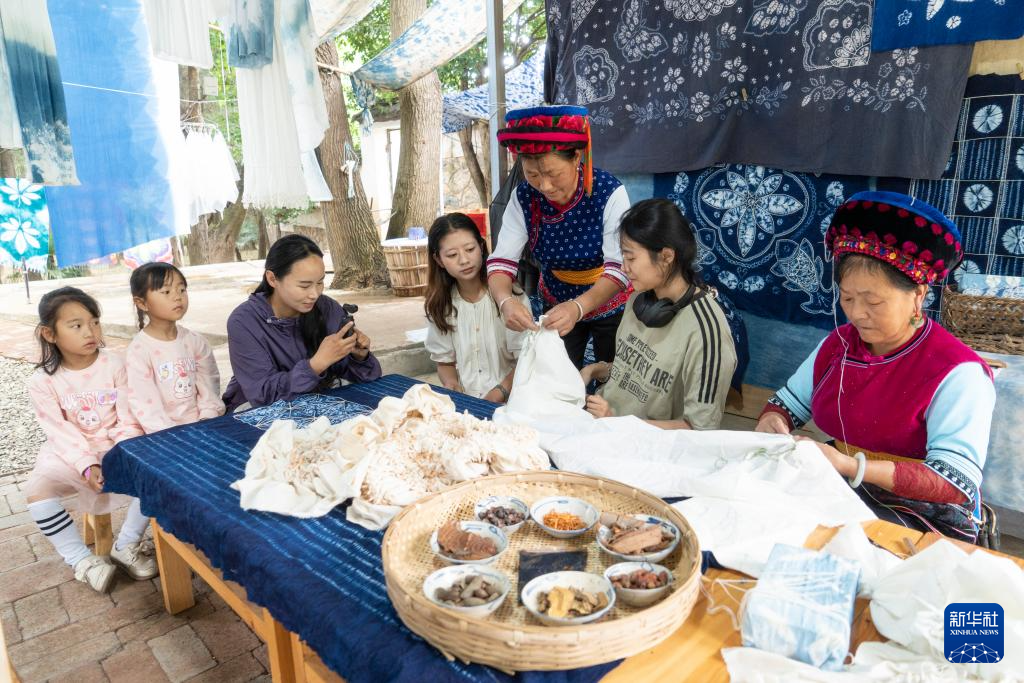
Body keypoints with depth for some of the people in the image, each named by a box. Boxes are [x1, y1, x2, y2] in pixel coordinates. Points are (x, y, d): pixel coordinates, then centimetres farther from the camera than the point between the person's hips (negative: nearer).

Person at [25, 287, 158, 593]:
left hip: (116, 448, 0)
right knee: (36, 491, -26)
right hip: (70, 453, 0)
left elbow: (129, 422, -9)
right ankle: (83, 559, -7)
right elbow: (61, 433, -11)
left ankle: (127, 545, -1)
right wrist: (87, 465, -24)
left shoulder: (115, 364, -9)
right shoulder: (42, 381, -9)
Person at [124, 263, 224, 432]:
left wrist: (207, 425, -8)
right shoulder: (138, 350, -7)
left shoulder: (196, 341, 6)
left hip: (200, 427, 3)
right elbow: (145, 407, -11)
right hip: (164, 434, -3)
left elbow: (209, 387, 4)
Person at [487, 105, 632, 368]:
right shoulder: (523, 198, -15)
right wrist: (506, 301, -40)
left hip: (609, 305, -2)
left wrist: (578, 307, -46)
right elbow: (502, 260, -18)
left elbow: (620, 268, -28)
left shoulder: (609, 194, -24)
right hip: (557, 307, 3)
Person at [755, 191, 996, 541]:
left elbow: (957, 482, -22)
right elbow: (788, 403, 10)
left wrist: (853, 467, -33)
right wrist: (772, 421, -15)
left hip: (923, 517, -6)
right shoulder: (837, 343, 3)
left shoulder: (957, 374, -17)